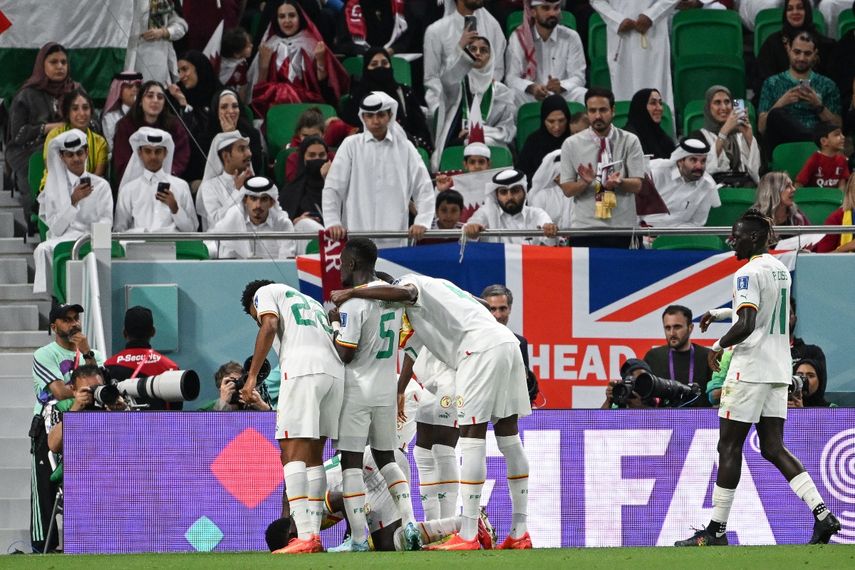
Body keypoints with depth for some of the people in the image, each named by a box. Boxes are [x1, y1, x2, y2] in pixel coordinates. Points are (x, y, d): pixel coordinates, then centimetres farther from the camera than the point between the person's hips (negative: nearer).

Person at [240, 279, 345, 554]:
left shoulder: (265, 293, 18)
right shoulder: (313, 304, 37)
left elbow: (269, 327, -2)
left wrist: (252, 375, -4)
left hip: (302, 369, -7)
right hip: (335, 373, 7)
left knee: (292, 454, -9)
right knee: (314, 456, 13)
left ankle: (305, 536, -20)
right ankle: (314, 536, 8)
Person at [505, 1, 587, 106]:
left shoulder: (571, 37, 3)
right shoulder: (518, 37, 0)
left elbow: (578, 77, -1)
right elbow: (511, 78, -7)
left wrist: (561, 86, -26)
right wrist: (532, 88, -30)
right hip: (529, 96, -2)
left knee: (582, 95, -29)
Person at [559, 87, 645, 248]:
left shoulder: (630, 141, 3)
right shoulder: (571, 144, 3)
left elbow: (637, 185, -1)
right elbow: (567, 190, 2)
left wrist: (619, 182, -24)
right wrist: (585, 182, -20)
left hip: (620, 228, 0)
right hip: (585, 227, 0)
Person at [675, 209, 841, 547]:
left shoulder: (748, 273, -14)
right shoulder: (781, 270, 14)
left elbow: (746, 325, -23)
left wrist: (719, 346, -7)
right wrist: (722, 312, 30)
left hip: (750, 368, -8)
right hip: (779, 370, 8)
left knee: (729, 447, -2)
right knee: (773, 448, 6)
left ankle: (717, 530, 1)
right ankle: (822, 513, -7)